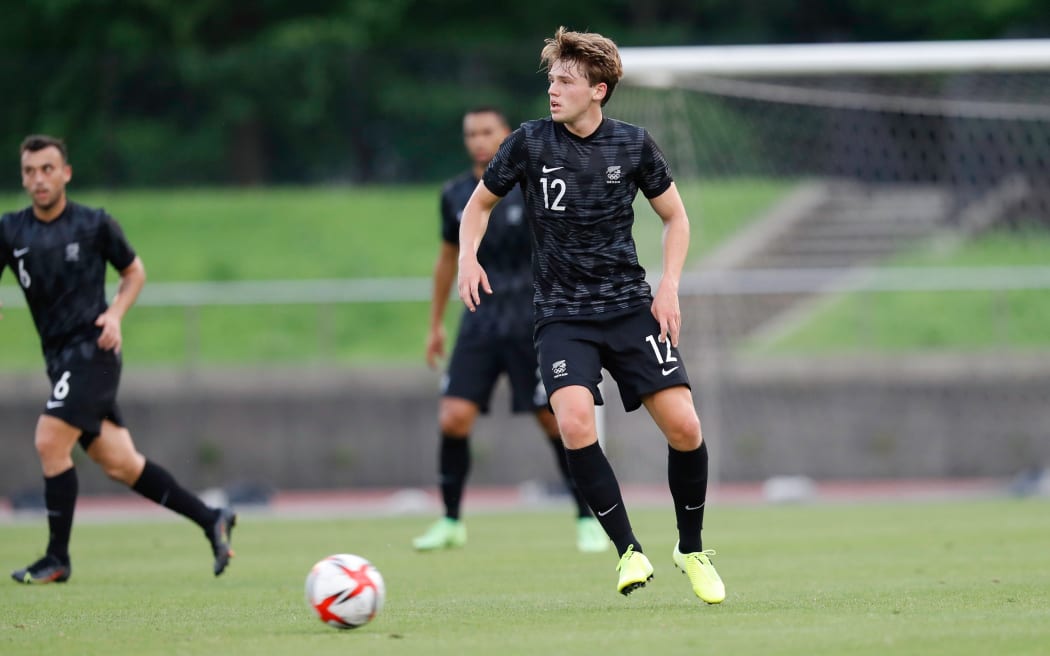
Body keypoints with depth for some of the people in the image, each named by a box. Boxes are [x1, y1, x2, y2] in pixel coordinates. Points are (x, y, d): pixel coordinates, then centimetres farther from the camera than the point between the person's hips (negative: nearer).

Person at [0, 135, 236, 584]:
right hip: (59, 358, 5)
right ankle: (211, 520, 18)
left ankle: (57, 559, -7)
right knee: (119, 463, 5)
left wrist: (115, 314, -6)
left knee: (49, 443, -17)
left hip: (91, 350, -5)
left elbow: (134, 271, 11)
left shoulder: (94, 225, -3)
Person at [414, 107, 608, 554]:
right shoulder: (456, 195, 6)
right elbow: (448, 257, 19)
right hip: (480, 320, 3)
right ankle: (451, 522, 4)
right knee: (453, 417, -9)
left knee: (557, 422, -3)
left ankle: (588, 521, 11)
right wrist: (436, 324, 20)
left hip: (532, 323, -3)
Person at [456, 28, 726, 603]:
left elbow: (675, 216, 13)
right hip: (562, 314, -1)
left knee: (684, 427, -10)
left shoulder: (633, 145, 0)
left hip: (631, 306, 1)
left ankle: (691, 549, 15)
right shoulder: (530, 142, -3)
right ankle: (630, 550, -12)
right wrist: (468, 258, -5)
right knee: (575, 422, -26)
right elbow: (480, 203, 13)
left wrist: (669, 285, -1)